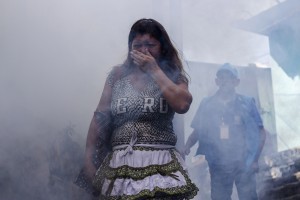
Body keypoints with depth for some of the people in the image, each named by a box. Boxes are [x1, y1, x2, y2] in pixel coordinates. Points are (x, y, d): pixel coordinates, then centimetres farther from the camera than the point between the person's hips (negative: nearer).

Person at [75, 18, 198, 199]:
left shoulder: (173, 75, 5)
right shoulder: (118, 75, 10)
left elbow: (182, 105, -15)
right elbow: (100, 117, 8)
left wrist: (154, 70, -8)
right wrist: (89, 160, 2)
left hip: (161, 164, -2)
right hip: (121, 164, 2)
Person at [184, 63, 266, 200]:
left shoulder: (247, 103, 3)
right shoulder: (206, 104, 7)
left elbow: (261, 133, 5)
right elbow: (196, 132, 9)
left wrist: (255, 159, -5)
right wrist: (187, 146, -11)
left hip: (243, 164, -1)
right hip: (218, 166, 2)